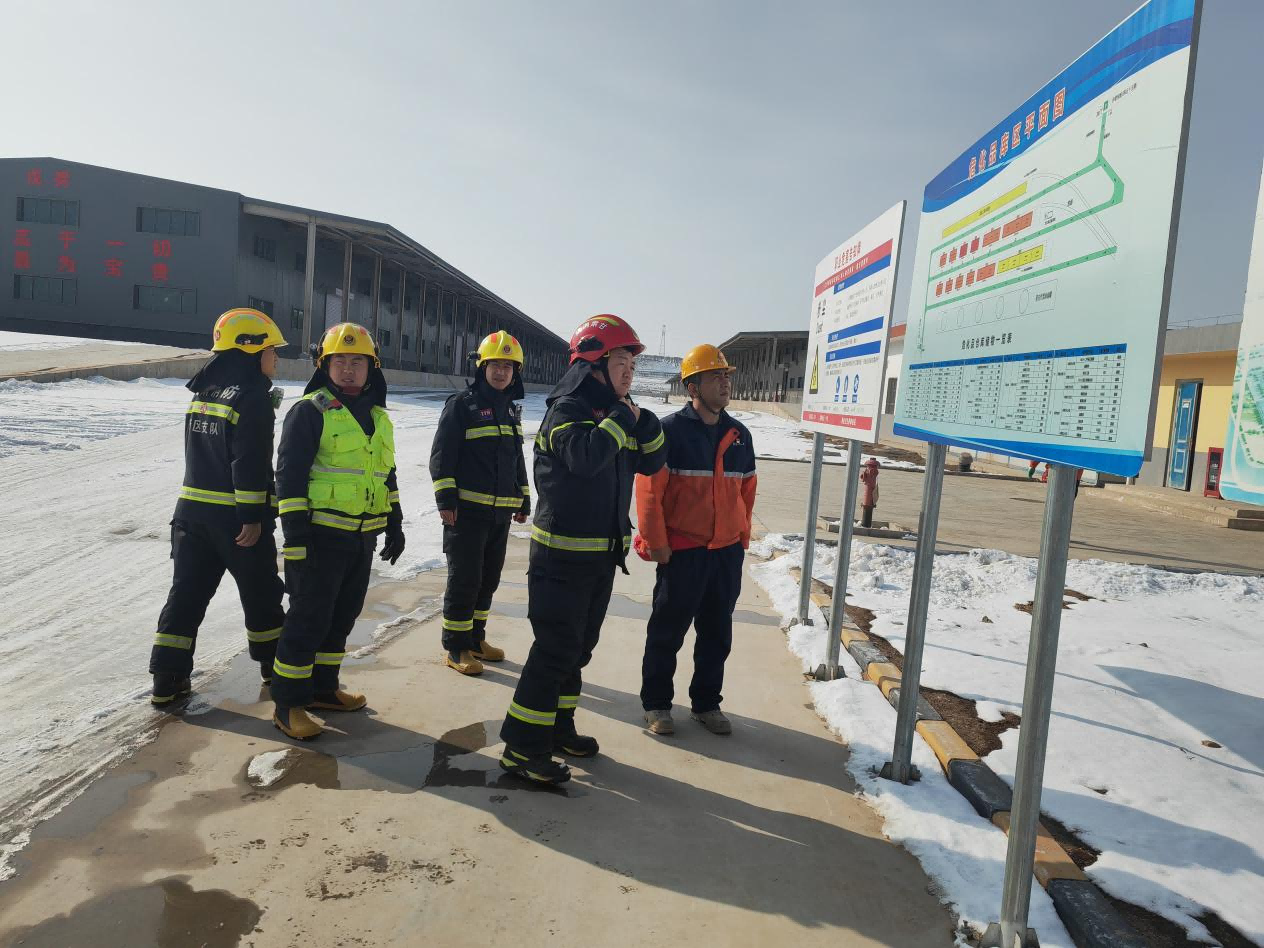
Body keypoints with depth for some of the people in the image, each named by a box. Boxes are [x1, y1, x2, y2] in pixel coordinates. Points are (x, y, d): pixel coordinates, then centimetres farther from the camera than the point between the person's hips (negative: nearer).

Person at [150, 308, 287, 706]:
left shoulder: (203, 391, 11)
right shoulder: (253, 396, -15)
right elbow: (250, 463, -20)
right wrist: (253, 516, -18)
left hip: (192, 509, 7)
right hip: (236, 516, -7)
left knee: (187, 593, 8)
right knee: (261, 595, 10)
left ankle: (167, 679, 7)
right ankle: (275, 666, 25)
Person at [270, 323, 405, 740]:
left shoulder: (378, 417, 15)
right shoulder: (310, 411, -8)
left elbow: (386, 474, 23)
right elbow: (289, 474, -12)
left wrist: (395, 524, 20)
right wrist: (295, 534, -18)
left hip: (363, 537, 7)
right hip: (321, 535, -7)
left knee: (342, 616, 15)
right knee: (308, 619, -3)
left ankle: (322, 688, 29)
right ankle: (288, 704, 8)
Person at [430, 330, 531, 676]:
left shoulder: (511, 410, 15)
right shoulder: (462, 405, -7)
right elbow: (441, 454, -11)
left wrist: (523, 500, 21)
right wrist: (446, 498, -17)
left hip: (501, 512, 7)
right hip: (467, 509, -7)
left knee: (488, 579, 14)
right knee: (464, 579, -3)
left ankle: (475, 637, 27)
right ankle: (456, 647, 8)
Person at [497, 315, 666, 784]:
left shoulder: (614, 414, 11)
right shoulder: (567, 408, -14)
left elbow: (651, 463, 12)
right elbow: (585, 455, -33)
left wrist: (642, 420, -3)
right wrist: (621, 418, -21)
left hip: (602, 555, 9)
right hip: (562, 555, -9)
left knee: (578, 646, 17)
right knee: (556, 648, -7)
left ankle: (557, 727, 32)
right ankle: (522, 748, 3)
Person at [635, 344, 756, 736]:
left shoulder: (739, 434, 8)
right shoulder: (670, 430, -10)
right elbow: (649, 490, -13)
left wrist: (742, 537, 13)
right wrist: (656, 543, -13)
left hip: (727, 553, 6)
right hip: (681, 553, -5)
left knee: (717, 635, 15)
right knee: (667, 633, 8)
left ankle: (707, 703, 30)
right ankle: (656, 704, 24)